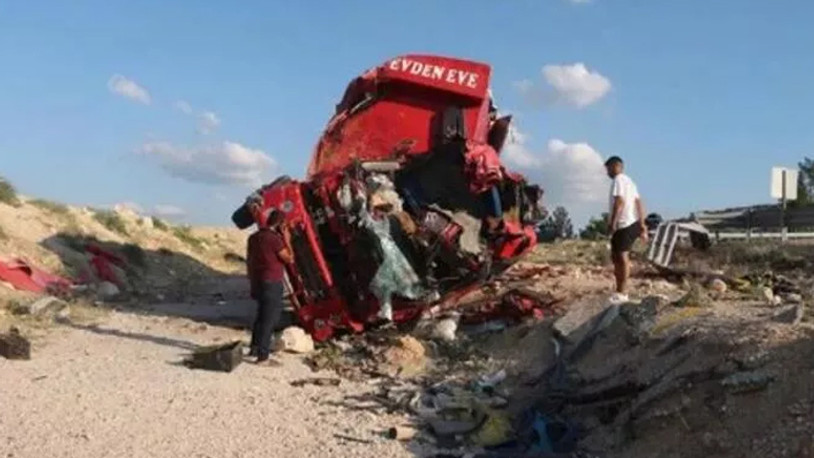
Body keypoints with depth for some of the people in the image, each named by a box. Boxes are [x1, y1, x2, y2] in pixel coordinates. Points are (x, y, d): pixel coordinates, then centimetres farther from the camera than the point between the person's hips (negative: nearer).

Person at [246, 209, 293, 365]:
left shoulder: (254, 237, 9)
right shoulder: (275, 239, -17)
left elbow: (249, 261, 15)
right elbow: (289, 259, -10)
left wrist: (252, 281, 24)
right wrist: (287, 240, -1)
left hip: (258, 283, 8)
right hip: (272, 284, -8)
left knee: (262, 316, 22)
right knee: (269, 319, -4)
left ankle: (254, 348, 30)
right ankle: (263, 356, -5)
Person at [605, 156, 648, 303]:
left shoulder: (618, 180, -8)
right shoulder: (629, 181, 21)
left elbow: (619, 202, -20)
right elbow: (639, 204, 18)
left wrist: (612, 222, -20)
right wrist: (642, 225, 17)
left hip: (623, 225, -10)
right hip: (632, 223, 10)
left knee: (622, 256, -7)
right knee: (616, 256, 15)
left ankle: (622, 293, -4)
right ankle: (620, 291, 20)